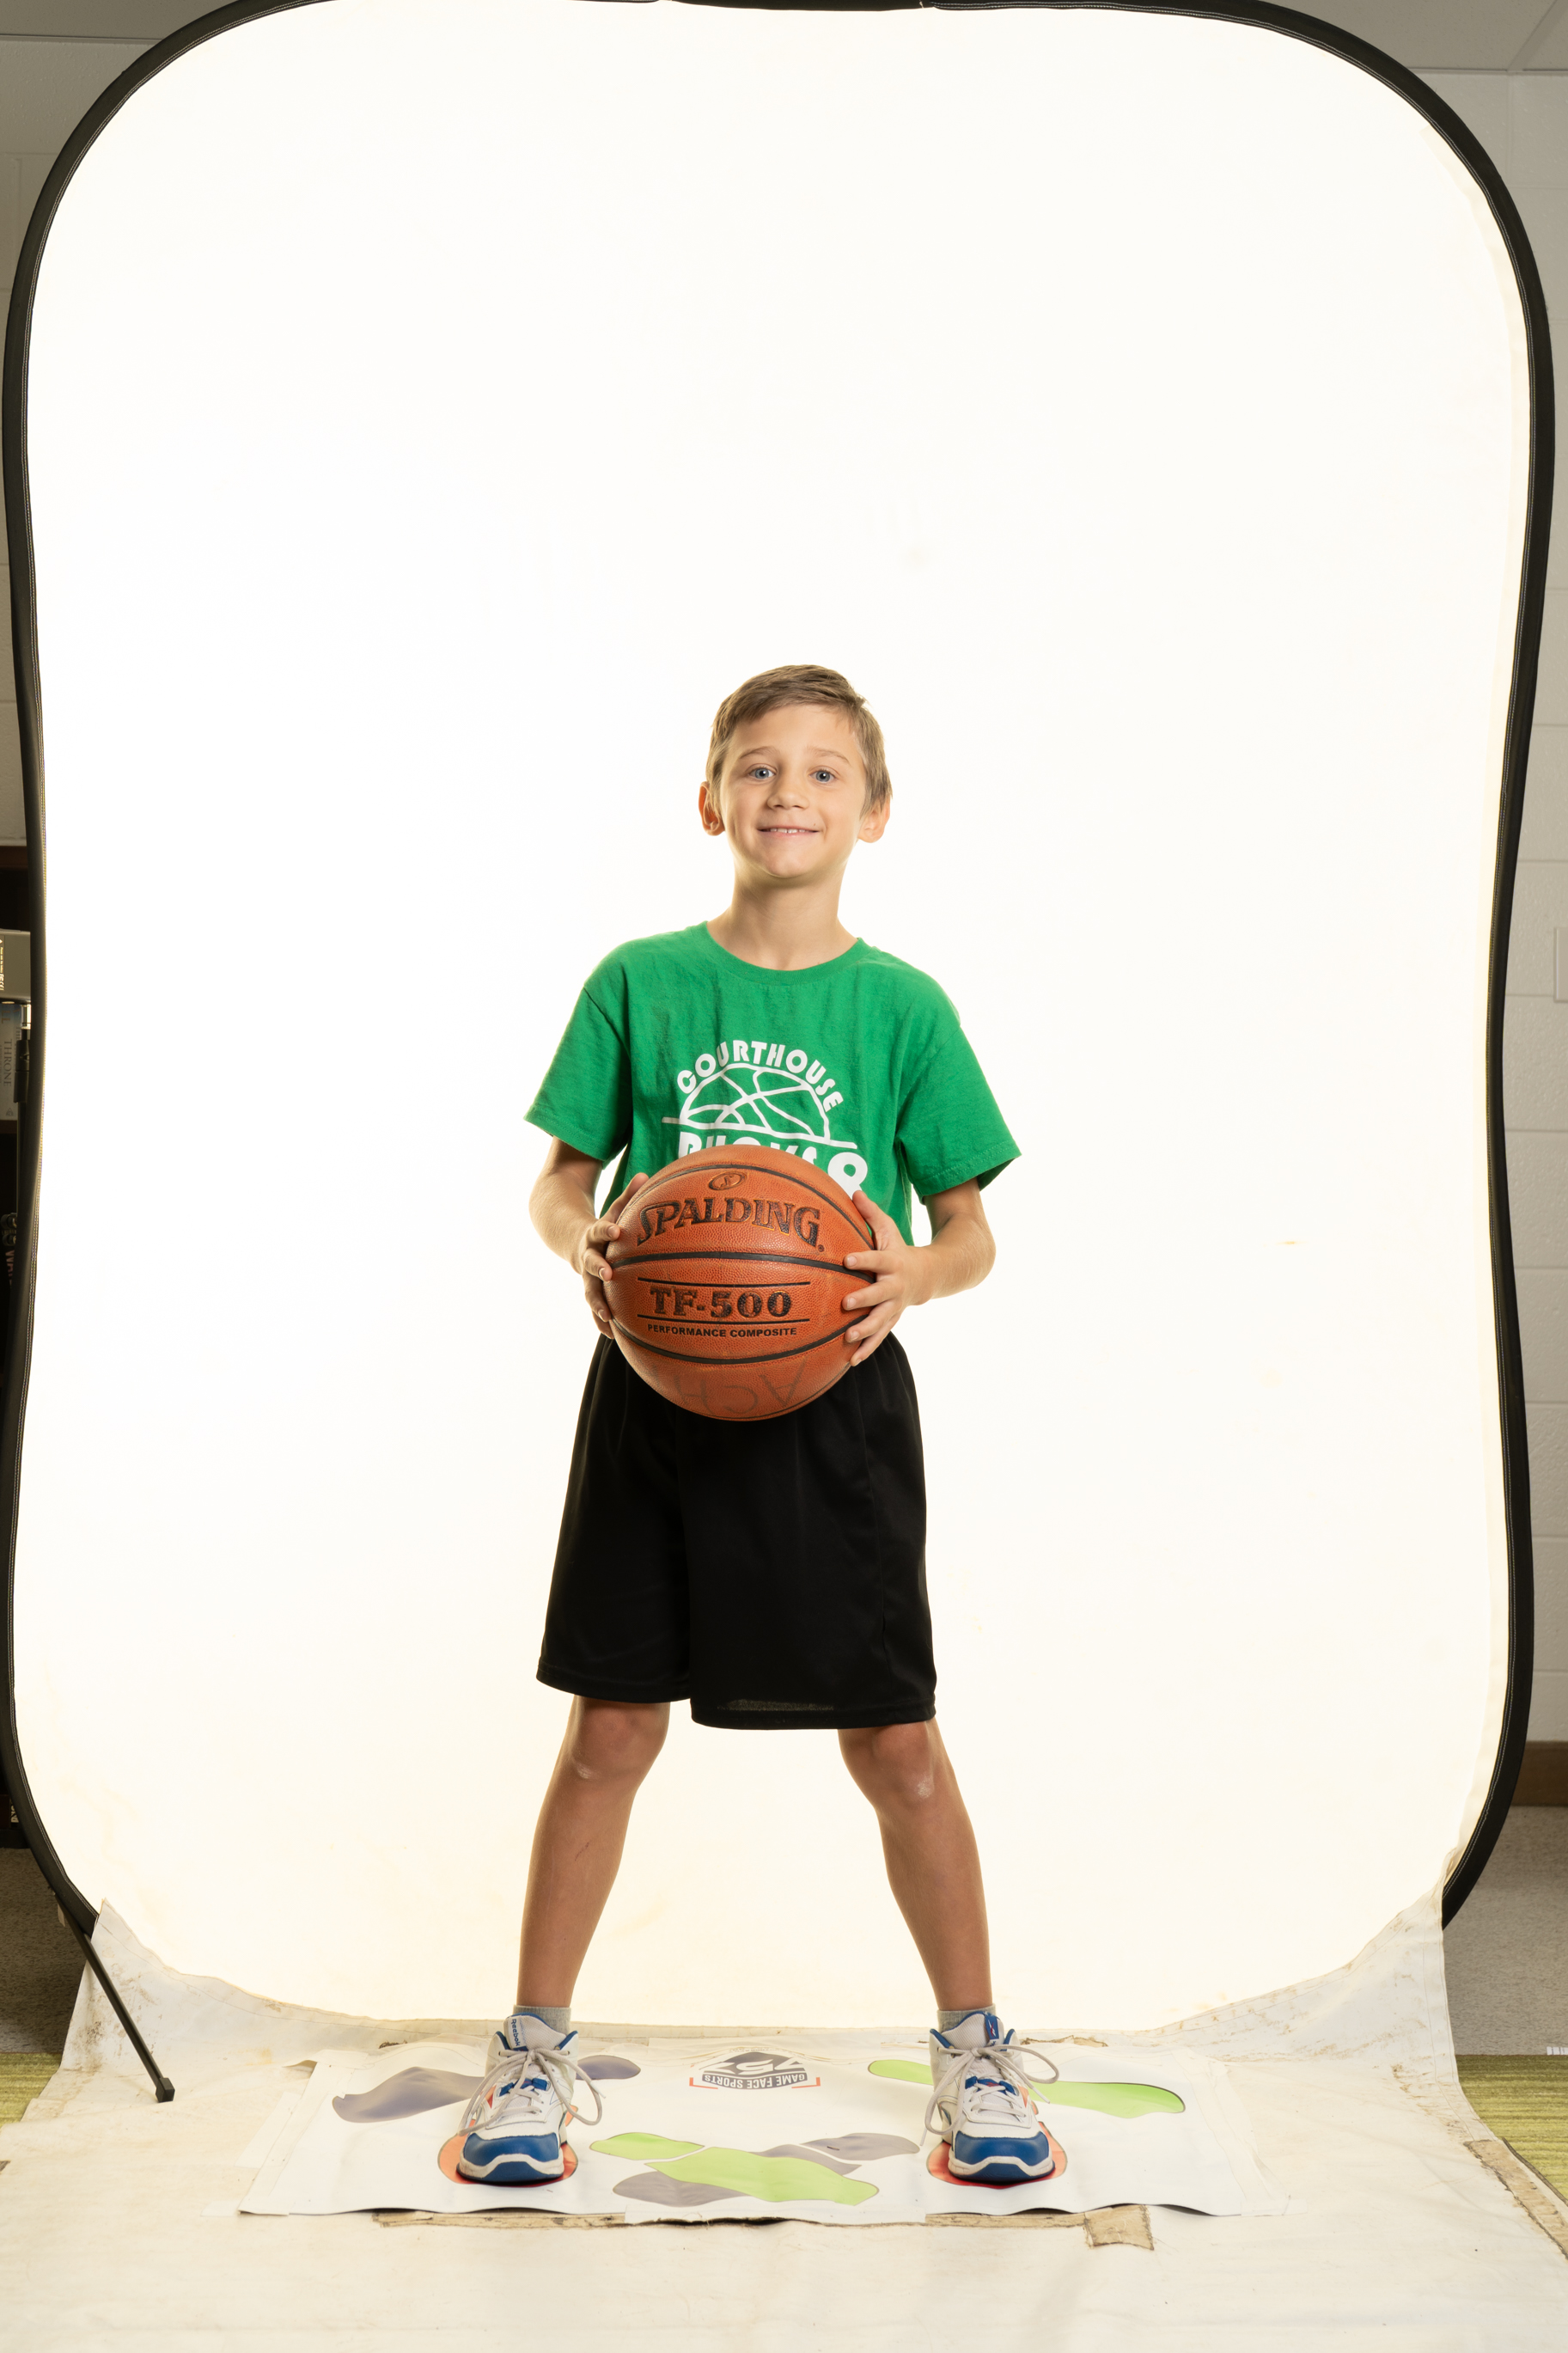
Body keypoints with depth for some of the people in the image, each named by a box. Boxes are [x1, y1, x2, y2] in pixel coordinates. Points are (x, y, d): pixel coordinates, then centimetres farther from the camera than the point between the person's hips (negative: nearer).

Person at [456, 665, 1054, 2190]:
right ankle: (534, 2049, 22)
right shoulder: (639, 985, 1)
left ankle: (973, 2046, 23)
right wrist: (580, 1240, -15)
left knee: (893, 1737, 4)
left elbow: (973, 1228, 4)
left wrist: (916, 1273, -18)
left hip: (834, 1398, 0)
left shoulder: (902, 1008, 0)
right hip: (655, 1390, 1)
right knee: (611, 1731, 6)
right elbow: (563, 1173, 8)